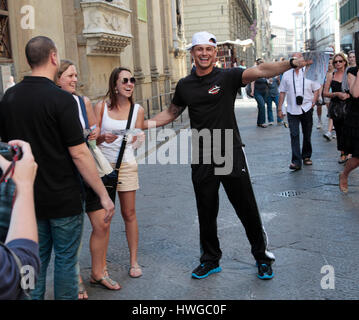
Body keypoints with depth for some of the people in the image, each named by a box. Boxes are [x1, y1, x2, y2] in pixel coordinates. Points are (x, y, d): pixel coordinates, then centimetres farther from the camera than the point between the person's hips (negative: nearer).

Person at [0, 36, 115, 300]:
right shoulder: (61, 100, -17)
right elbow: (79, 153, -19)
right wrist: (104, 195, -13)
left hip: (27, 197, 6)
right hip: (63, 199, -5)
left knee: (36, 259, 17)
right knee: (66, 259, 9)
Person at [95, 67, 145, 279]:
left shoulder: (137, 110, 3)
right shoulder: (102, 107, 0)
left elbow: (136, 139, 2)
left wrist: (136, 138, -21)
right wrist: (103, 138, -23)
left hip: (126, 164, 0)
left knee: (129, 213, 3)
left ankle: (134, 261, 13)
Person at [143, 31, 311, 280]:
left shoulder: (227, 76, -5)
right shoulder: (184, 85, 7)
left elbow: (260, 71, -20)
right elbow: (172, 112, 21)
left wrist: (291, 63, -35)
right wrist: (145, 124, 11)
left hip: (231, 156, -3)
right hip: (202, 160, 3)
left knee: (248, 210, 4)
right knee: (206, 213, 12)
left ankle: (262, 257, 24)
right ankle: (210, 260, 30)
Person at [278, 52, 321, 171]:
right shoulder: (287, 74, 7)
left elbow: (316, 89, 8)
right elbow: (282, 92, 10)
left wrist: (313, 102, -5)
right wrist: (279, 108, 7)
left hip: (306, 109, 0)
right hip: (292, 110, 0)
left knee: (307, 135, 11)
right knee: (294, 135, -8)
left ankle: (306, 156, 28)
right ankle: (296, 162, -10)